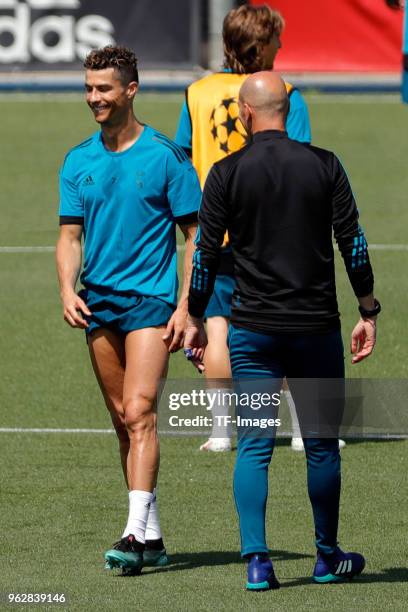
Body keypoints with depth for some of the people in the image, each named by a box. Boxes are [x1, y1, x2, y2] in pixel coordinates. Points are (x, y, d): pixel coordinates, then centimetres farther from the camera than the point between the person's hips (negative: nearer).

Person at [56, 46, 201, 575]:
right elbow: (70, 235, 11)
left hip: (151, 299, -5)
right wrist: (68, 288, -7)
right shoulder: (79, 162, 9)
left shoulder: (165, 156, -4)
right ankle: (152, 536, 15)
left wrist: (186, 306, -9)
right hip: (98, 303, 5)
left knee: (139, 414, -16)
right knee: (122, 420, 8)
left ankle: (136, 534, -22)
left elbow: (195, 234, -2)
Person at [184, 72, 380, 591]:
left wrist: (195, 320, 8)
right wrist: (368, 312, 8)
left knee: (253, 447, 1)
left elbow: (205, 253, -2)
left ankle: (256, 560, -9)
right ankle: (328, 558, 21)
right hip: (317, 328, 1)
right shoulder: (324, 166, 0)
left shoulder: (227, 173, -3)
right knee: (322, 445, 12)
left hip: (252, 330, -1)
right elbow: (353, 243, 0)